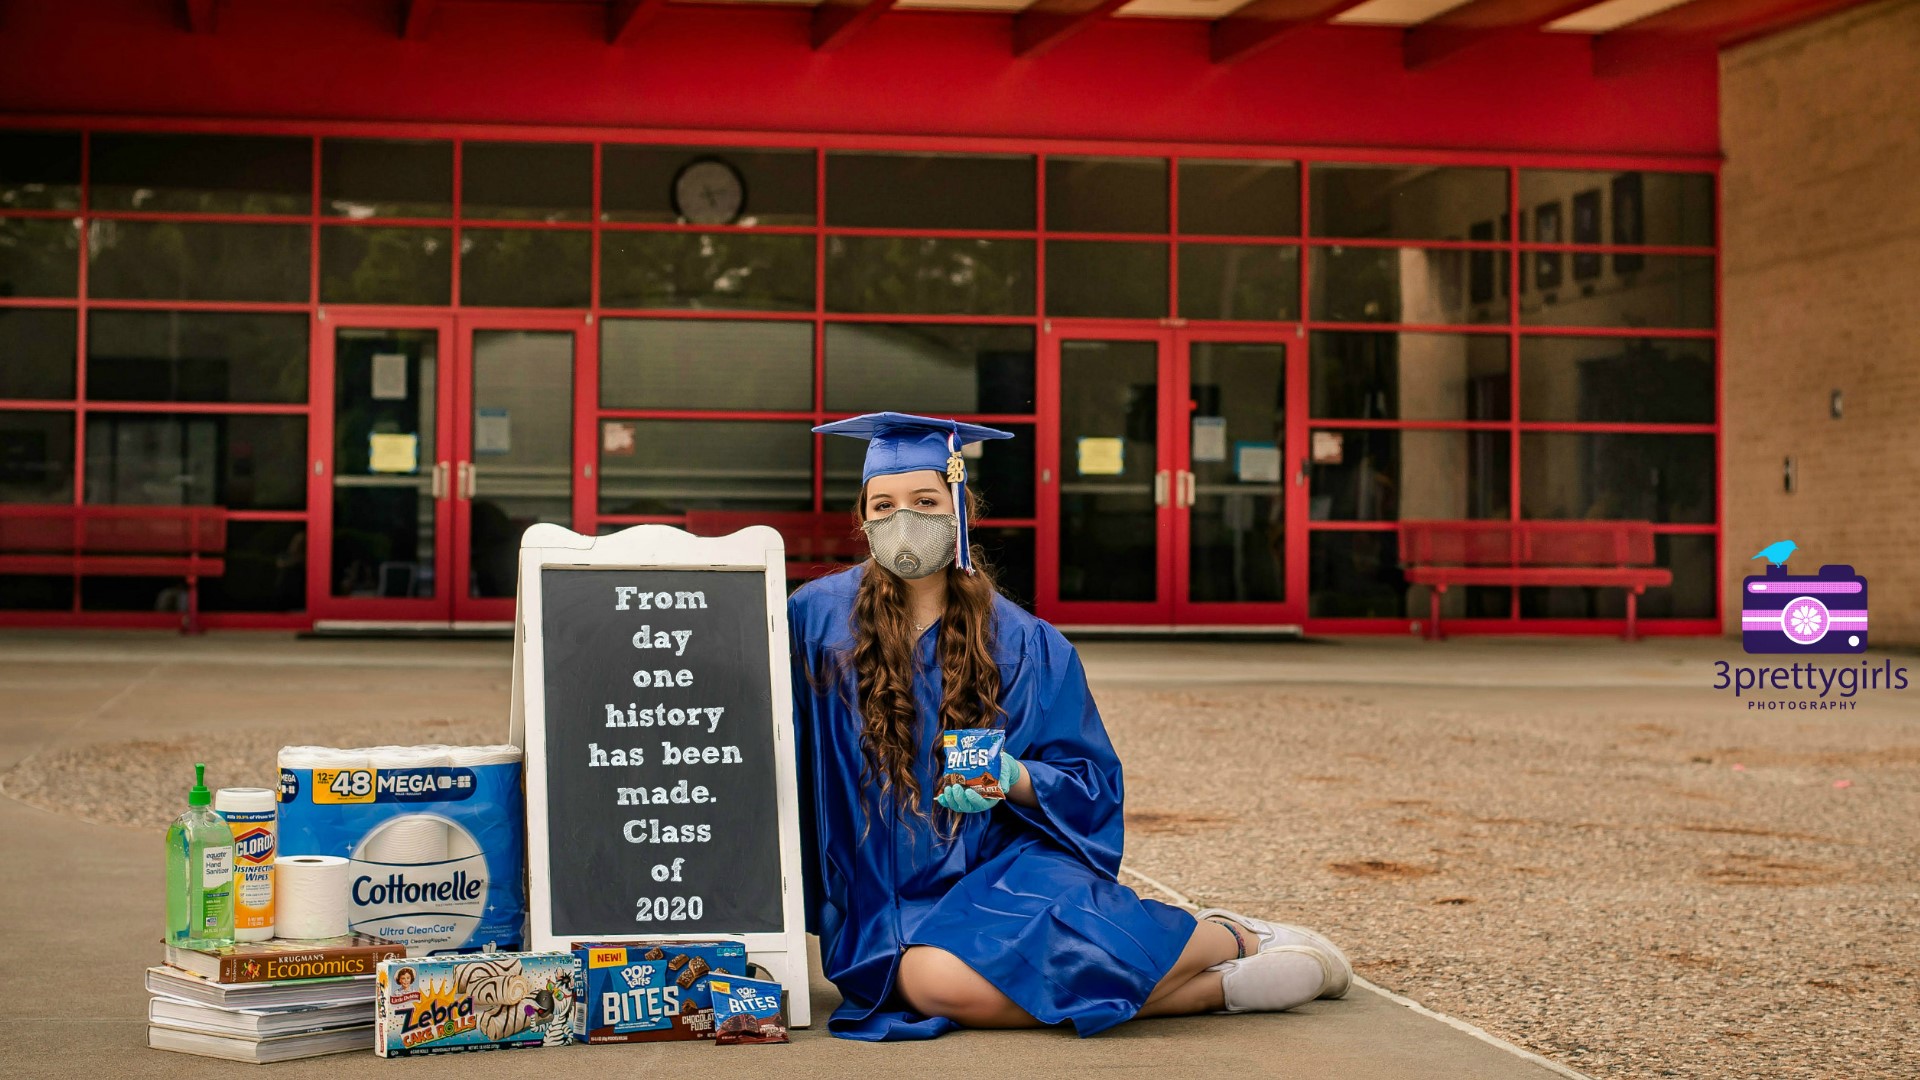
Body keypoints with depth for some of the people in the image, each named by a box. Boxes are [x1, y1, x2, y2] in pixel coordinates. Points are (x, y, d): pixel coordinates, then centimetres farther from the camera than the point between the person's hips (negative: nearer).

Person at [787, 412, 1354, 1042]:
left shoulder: (1024, 645, 6)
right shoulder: (818, 618, 5)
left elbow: (1088, 781, 7)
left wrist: (1012, 779, -12)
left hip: (1002, 866, -1)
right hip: (891, 899, 1)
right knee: (935, 984, -35)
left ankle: (1231, 939, -4)